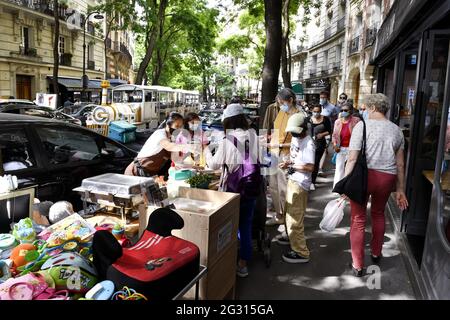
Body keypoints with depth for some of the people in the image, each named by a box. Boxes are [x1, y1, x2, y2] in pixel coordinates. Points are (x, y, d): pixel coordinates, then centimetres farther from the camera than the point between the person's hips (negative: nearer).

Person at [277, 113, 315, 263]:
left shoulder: (308, 144, -20)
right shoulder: (295, 138, 8)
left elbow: (310, 167, -26)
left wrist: (291, 165, -20)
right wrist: (288, 162, 2)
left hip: (300, 184, -10)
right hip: (292, 179, 10)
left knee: (295, 218, -6)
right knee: (289, 211, 25)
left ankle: (301, 253, 5)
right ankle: (291, 236, 47)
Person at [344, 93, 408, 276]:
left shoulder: (362, 126, -5)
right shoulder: (396, 130, 9)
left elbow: (352, 159, -11)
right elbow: (400, 164, 10)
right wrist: (400, 189, 17)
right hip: (387, 178, 5)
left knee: (358, 219, 7)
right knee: (378, 214, 26)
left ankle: (358, 266, 15)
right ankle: (376, 253, 43)